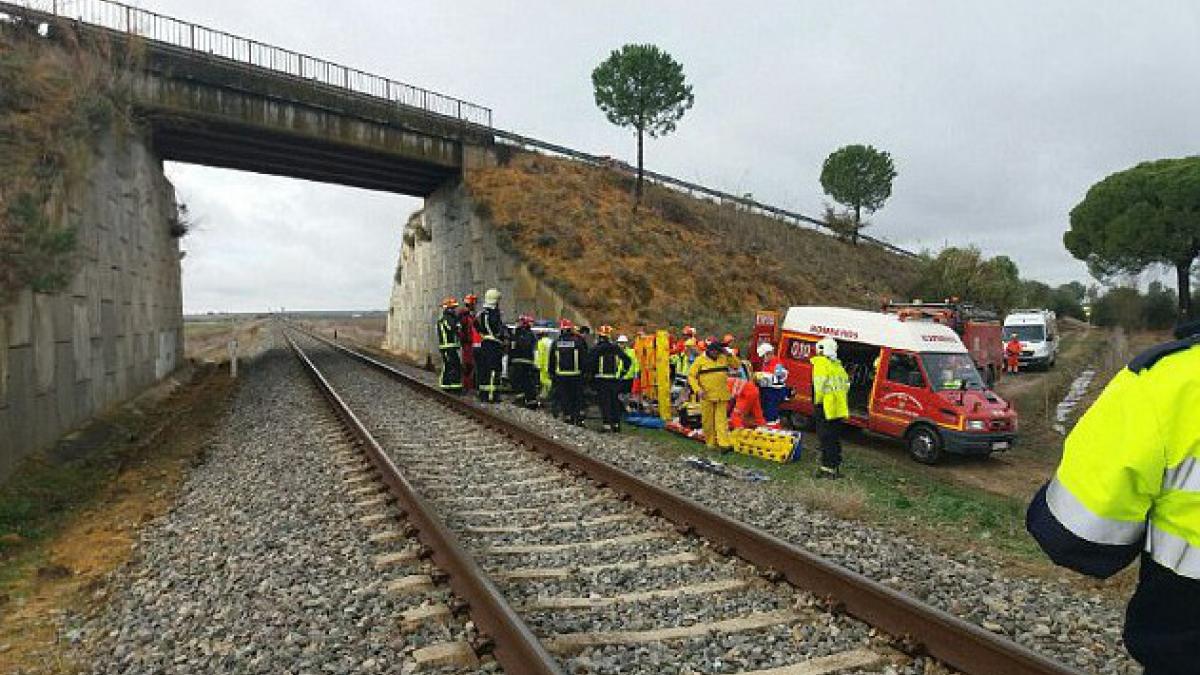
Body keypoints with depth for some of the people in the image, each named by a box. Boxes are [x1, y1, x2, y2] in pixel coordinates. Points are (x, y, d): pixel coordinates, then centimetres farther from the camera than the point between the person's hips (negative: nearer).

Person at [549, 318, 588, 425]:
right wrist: (584, 371, 5)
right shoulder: (578, 342, -3)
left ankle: (568, 417, 7)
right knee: (578, 396, 7)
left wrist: (551, 373, 16)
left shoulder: (556, 343, 3)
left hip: (560, 375, 1)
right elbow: (584, 358, -2)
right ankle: (579, 418, 3)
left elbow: (551, 360, 8)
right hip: (576, 375, -1)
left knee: (564, 397, 7)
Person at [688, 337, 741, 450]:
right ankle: (710, 442, 19)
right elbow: (691, 376, -2)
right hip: (707, 396, -1)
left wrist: (729, 355, -2)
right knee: (708, 420, 6)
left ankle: (724, 443, -5)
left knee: (721, 419, -2)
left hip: (722, 396, 2)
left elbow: (737, 365, 12)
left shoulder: (724, 358, 6)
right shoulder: (700, 360, -3)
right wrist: (698, 389, -12)